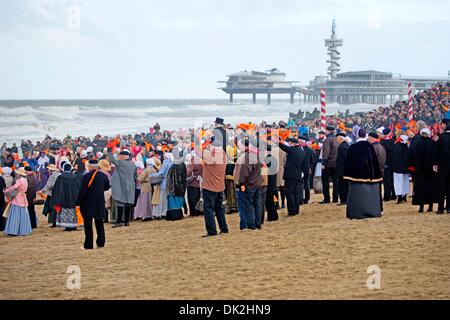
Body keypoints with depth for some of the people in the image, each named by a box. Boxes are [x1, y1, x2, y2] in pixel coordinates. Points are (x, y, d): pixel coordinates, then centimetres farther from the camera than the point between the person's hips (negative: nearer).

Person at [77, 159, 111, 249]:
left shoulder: (87, 176, -17)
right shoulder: (103, 176, 0)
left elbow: (82, 191, -17)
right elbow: (107, 187, 14)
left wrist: (78, 202, -9)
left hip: (88, 204, -5)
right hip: (100, 204, 5)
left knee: (88, 225, 2)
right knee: (99, 223, 16)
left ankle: (89, 245, 2)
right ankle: (100, 243, 19)